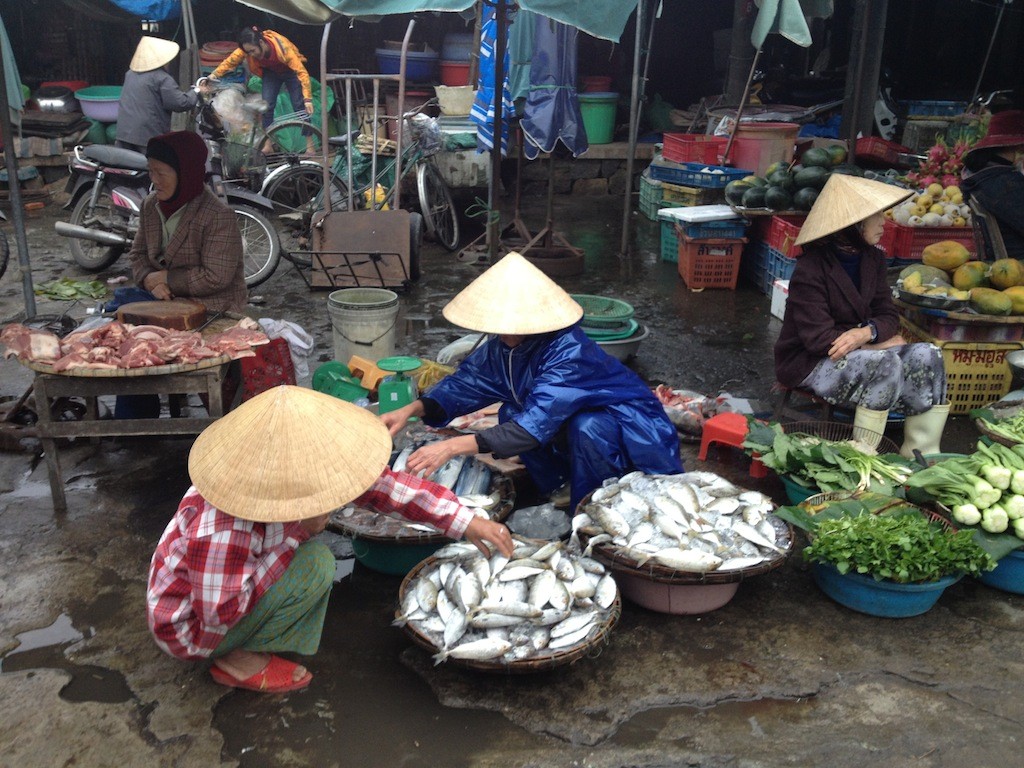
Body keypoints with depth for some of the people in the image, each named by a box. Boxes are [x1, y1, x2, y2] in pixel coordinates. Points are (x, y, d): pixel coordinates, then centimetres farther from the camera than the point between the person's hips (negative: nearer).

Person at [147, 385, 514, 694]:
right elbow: (220, 615, -30)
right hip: (191, 625, -8)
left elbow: (380, 483, -13)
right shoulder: (222, 532, -39)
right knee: (314, 563, -23)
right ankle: (237, 660, -3)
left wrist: (464, 521, -16)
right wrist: (293, 537, -32)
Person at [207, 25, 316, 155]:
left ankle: (310, 144, -3)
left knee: (300, 105, -11)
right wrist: (214, 74, -36)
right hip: (271, 72, 4)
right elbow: (230, 61, -20)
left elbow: (302, 72, -40)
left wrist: (307, 99, -44)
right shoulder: (247, 48, -27)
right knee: (267, 104, -9)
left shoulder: (282, 47, -40)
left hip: (290, 70, -4)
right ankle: (268, 145, -1)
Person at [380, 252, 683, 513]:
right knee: (511, 415, -11)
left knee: (587, 427, -36)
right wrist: (411, 410, -23)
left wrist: (453, 446, -49)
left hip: (633, 430, -7)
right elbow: (468, 380, -6)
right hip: (570, 422, 7)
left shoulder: (570, 353, -36)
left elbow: (536, 424, -44)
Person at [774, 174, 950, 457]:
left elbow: (888, 315, 3)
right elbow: (819, 339, -23)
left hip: (859, 352, 8)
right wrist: (884, 340, -16)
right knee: (887, 363, -31)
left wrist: (867, 332, -23)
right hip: (808, 363, -8)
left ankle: (923, 454, -10)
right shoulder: (810, 269, -19)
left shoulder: (872, 258, 4)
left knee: (927, 356, -14)